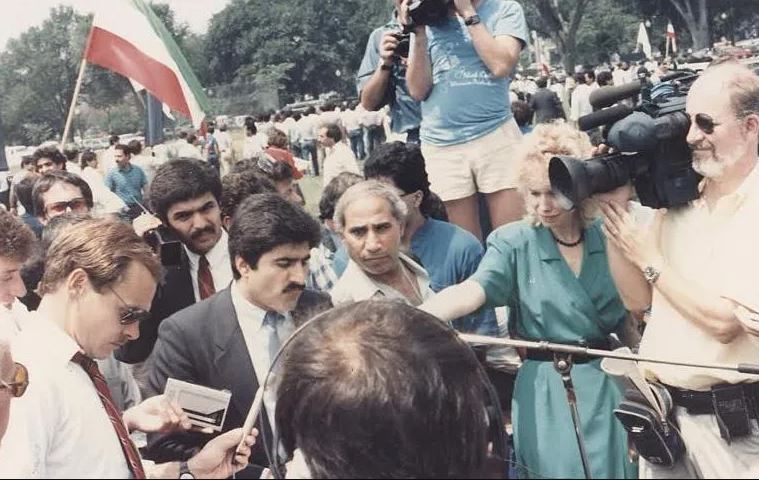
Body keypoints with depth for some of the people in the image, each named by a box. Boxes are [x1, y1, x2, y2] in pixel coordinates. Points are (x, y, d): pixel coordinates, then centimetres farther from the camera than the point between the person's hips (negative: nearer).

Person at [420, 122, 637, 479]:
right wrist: (415, 317, -42)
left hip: (611, 385, 2)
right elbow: (471, 291, -25)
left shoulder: (607, 237, 0)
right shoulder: (514, 243, -8)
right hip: (548, 392, -2)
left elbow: (634, 311, 9)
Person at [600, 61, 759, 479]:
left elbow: (725, 323, -21)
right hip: (662, 406, 6)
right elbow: (637, 299, 5)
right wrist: (612, 209, -4)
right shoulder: (677, 199, 5)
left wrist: (647, 256, -14)